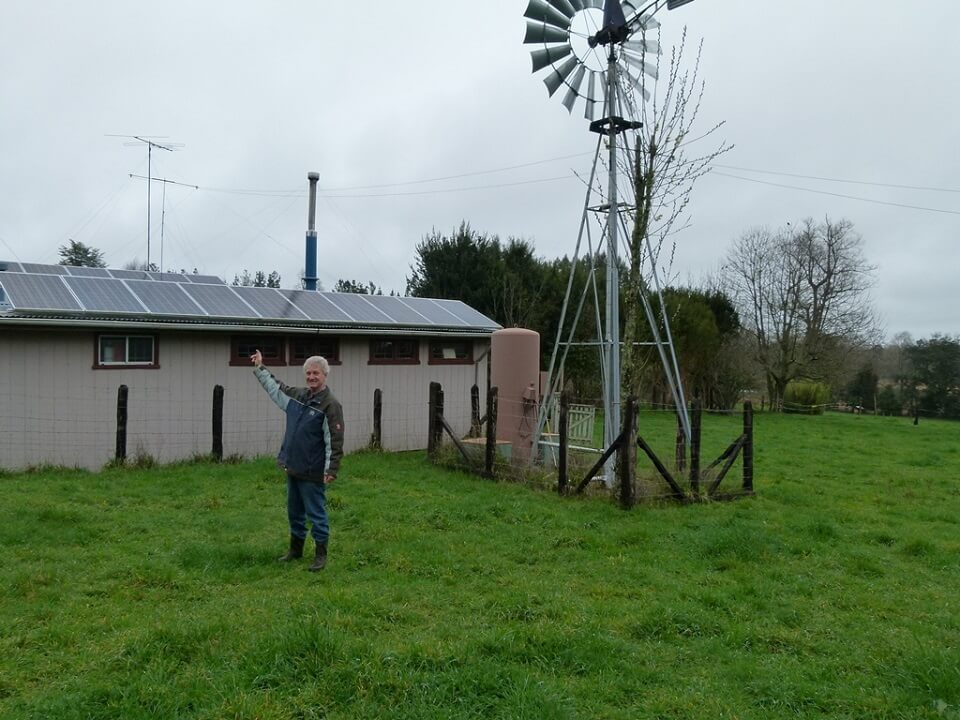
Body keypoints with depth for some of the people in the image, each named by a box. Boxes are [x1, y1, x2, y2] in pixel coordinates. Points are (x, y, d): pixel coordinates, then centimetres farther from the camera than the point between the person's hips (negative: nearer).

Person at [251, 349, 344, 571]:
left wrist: (332, 470, -22)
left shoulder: (330, 404, -15)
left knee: (316, 514, 2)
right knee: (294, 512, 20)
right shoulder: (297, 395, 7)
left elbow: (335, 441, -18)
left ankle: (321, 555, 14)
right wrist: (260, 368, 30)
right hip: (292, 469, 8)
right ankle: (295, 549, 35)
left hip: (312, 473, -8)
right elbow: (275, 387, 27)